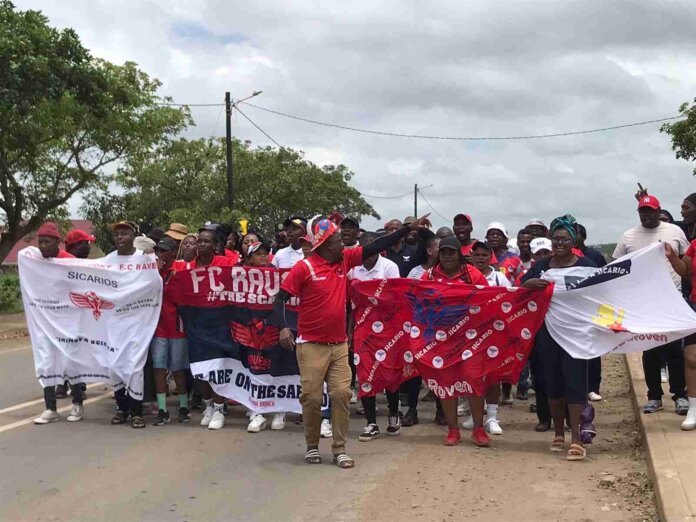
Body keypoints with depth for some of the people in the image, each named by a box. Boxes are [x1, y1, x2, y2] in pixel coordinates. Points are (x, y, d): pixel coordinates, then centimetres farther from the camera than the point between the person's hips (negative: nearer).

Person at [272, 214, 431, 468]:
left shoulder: (345, 259, 6)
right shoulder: (304, 268, -10)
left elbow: (376, 246, 7)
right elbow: (280, 298, -8)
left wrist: (409, 228, 5)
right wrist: (283, 327, -23)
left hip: (339, 344, 5)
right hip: (311, 345, -4)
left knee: (341, 394, 0)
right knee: (312, 397, 0)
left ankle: (340, 449, 8)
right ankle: (312, 446, 19)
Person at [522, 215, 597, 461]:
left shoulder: (585, 264, 1)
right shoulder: (541, 266, 11)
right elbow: (520, 286, 6)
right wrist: (531, 283, -15)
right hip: (547, 331, 4)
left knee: (574, 381, -6)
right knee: (552, 382, 10)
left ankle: (576, 439, -5)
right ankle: (558, 434, 24)